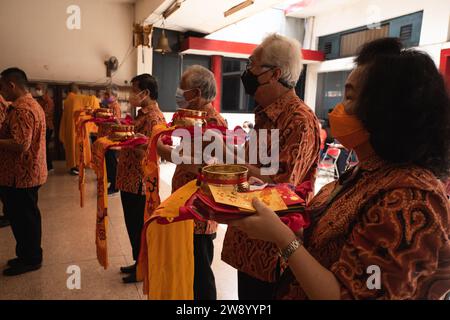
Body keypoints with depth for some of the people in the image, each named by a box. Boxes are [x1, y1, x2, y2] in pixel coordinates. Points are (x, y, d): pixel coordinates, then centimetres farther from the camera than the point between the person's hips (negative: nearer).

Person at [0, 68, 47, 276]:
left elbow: (21, 144, -29)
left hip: (19, 176, -10)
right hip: (29, 173, 10)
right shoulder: (33, 104, 13)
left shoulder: (21, 110, -21)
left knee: (22, 218, 3)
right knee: (27, 217, 19)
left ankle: (30, 259, 18)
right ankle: (29, 255, 33)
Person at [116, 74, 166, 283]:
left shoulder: (154, 118, -17)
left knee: (140, 227, 6)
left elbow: (148, 153, -24)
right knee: (133, 226, 20)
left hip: (140, 183, -9)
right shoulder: (142, 114, 13)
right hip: (129, 180, 9)